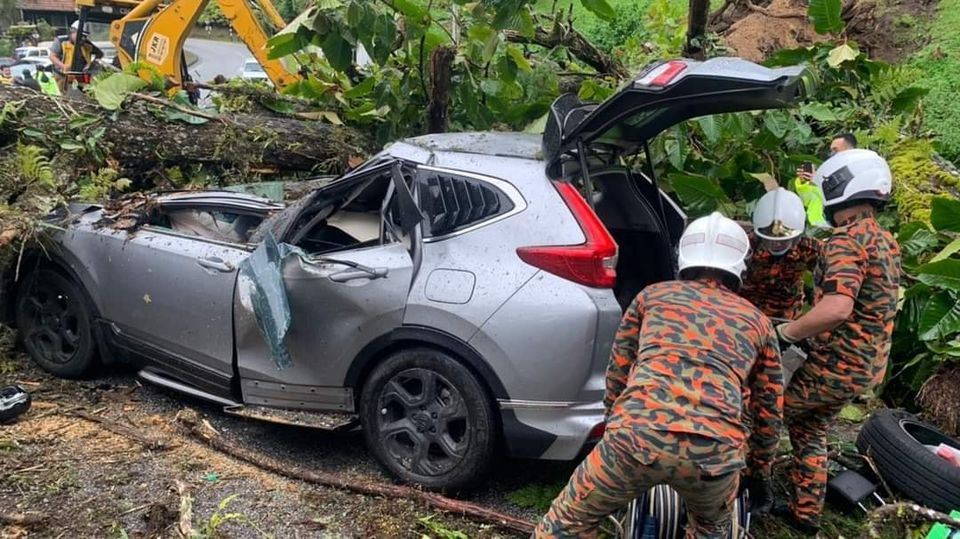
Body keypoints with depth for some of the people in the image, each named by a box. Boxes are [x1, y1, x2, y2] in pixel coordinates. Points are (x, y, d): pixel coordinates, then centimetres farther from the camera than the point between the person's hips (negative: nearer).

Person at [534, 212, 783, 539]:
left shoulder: (653, 295, 23)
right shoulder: (757, 321, 25)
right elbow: (769, 408, 31)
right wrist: (762, 467, 48)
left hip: (639, 435, -1)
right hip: (715, 450, 2)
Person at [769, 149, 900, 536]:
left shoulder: (847, 238, -21)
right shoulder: (887, 242, 10)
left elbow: (836, 308, -34)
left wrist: (786, 332, -21)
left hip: (837, 365, -9)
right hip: (868, 365, 9)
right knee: (811, 430, 22)